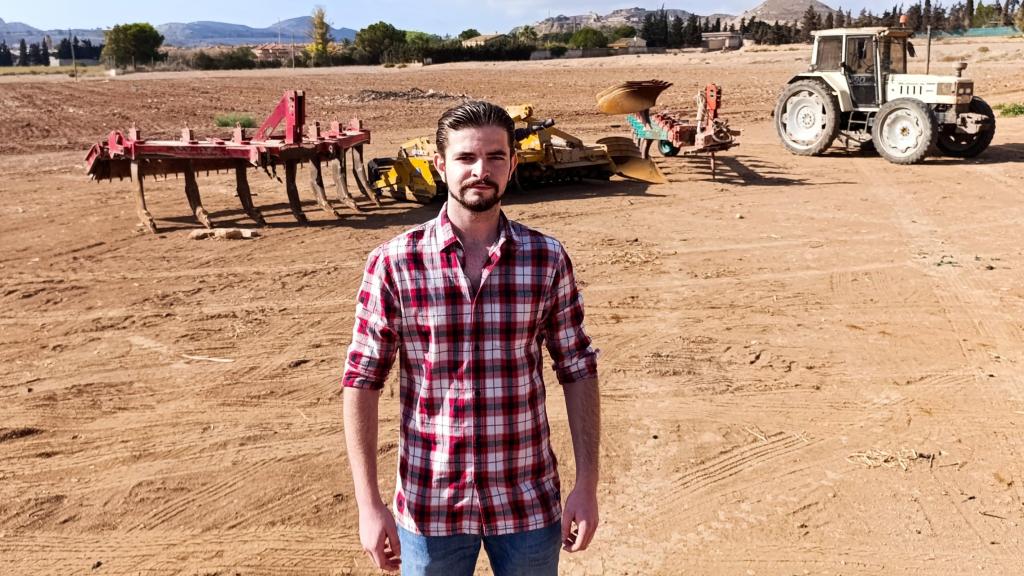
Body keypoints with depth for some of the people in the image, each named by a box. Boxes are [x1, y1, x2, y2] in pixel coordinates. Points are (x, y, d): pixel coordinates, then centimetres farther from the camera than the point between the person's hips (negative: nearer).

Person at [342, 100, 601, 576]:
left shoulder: (547, 260, -5)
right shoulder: (393, 264, -9)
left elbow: (578, 371, 1)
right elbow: (362, 382, -6)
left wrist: (587, 485, -2)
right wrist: (368, 505, -8)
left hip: (529, 502, 1)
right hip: (430, 506, -1)